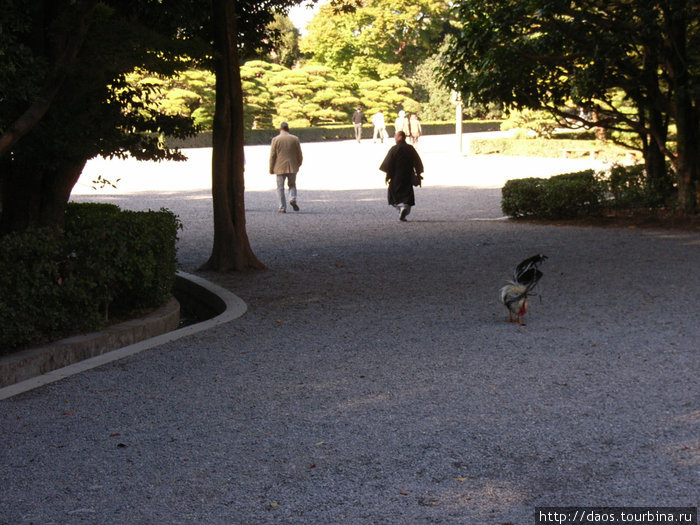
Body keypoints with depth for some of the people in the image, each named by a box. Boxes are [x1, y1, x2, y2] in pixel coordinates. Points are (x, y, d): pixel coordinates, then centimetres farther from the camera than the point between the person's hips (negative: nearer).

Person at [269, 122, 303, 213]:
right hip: (292, 167, 2)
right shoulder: (295, 139, 3)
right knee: (292, 185, 17)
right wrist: (298, 164, 20)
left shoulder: (275, 139, -3)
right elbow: (299, 154, 6)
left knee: (280, 188, 6)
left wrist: (271, 169, 3)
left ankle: (282, 208, 1)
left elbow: (272, 156, -3)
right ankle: (293, 199, -10)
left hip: (280, 168, -2)